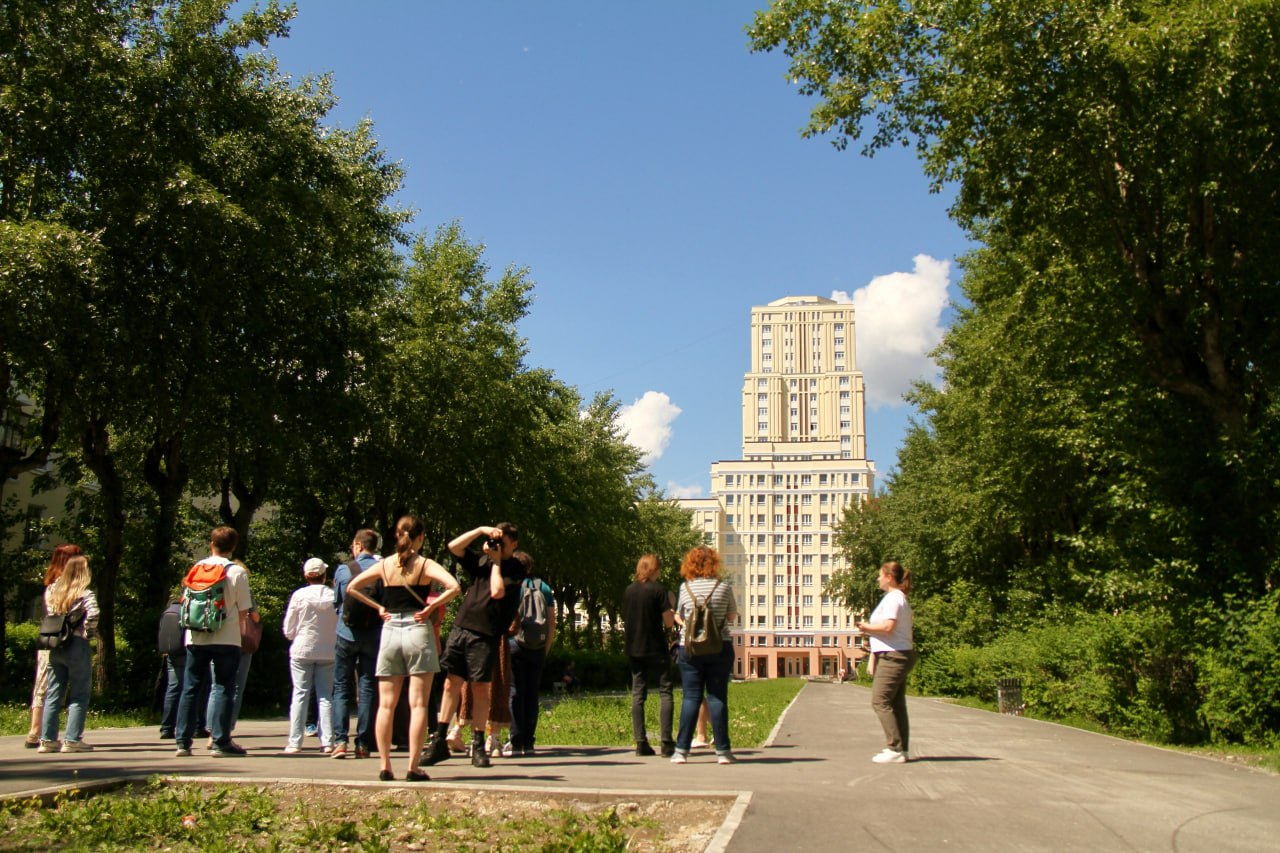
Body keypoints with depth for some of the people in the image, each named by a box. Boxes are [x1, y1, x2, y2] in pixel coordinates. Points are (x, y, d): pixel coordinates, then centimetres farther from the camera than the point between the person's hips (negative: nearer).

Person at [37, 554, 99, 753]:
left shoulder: (51, 591, 8)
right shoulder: (85, 594, -10)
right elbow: (92, 615, -24)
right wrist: (88, 633, -10)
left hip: (55, 647, 6)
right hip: (77, 647, -6)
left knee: (53, 694, 12)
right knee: (79, 695, 2)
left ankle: (47, 739, 13)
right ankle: (72, 740, -1)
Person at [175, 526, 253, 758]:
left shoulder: (196, 568, 7)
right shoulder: (237, 572, -5)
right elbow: (243, 610, -5)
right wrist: (240, 633, 10)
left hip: (196, 637, 4)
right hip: (226, 638, -4)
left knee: (190, 688, 10)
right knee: (224, 688, 1)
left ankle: (182, 742, 12)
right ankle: (221, 742, -1)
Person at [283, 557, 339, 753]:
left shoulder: (299, 595, -8)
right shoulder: (334, 596, -7)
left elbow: (288, 630, -2)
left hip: (302, 651, -1)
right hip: (328, 652, 1)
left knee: (300, 694, 5)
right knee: (325, 695, 6)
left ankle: (295, 742, 4)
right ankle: (327, 741, 3)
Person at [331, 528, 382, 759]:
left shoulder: (343, 570, -4)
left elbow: (336, 602, 8)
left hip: (347, 634, -1)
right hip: (374, 636, 1)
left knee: (341, 688, 8)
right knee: (368, 688, 7)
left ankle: (340, 740, -1)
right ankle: (364, 743, 6)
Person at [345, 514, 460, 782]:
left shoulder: (384, 565, 6)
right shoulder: (426, 565, -5)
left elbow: (351, 587, 9)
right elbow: (454, 587, -19)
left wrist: (377, 607, 9)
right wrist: (431, 606, -9)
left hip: (390, 632, 3)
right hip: (418, 632, -3)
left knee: (386, 705, 8)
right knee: (418, 704, 0)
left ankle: (385, 766, 8)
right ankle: (413, 767, -2)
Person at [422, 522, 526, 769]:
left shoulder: (515, 569, 1)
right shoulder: (481, 560, 14)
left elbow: (497, 592, -14)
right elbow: (454, 546, 5)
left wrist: (496, 562, -4)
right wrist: (480, 530, -2)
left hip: (485, 635, -4)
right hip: (461, 627, 4)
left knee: (480, 688, 1)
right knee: (451, 683, 4)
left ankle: (478, 746, 10)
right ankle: (439, 741, 9)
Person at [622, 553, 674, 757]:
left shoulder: (628, 591, 7)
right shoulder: (659, 590, -9)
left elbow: (625, 620, 13)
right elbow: (669, 621, -10)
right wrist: (672, 606, 7)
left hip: (634, 650, 5)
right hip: (656, 649, -5)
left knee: (638, 695, 7)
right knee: (664, 693, 1)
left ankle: (641, 743, 5)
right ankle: (666, 743, -5)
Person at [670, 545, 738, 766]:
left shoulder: (685, 587, -1)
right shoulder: (724, 587, -2)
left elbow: (678, 618, 9)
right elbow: (732, 616, 10)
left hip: (689, 648, 0)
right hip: (720, 647, 0)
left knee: (691, 697, 5)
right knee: (717, 697, 4)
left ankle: (682, 750, 4)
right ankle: (722, 751, 6)